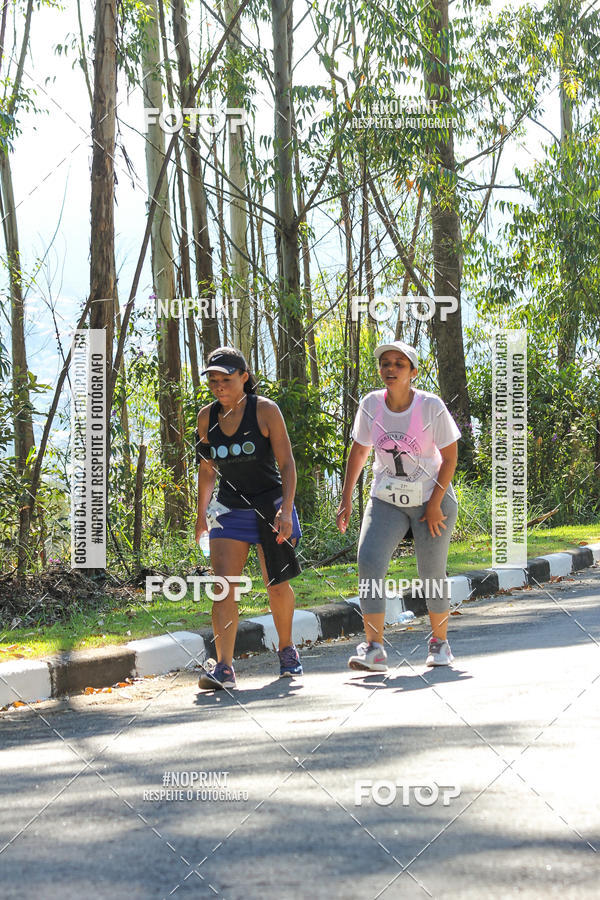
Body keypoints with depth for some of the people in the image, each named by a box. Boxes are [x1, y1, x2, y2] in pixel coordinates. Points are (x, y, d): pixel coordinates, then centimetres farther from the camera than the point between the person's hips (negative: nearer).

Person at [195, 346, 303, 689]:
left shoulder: (266, 410, -10)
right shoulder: (207, 417, 2)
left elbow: (287, 463, -10)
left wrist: (286, 509, -20)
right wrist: (201, 512, 13)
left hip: (270, 504, -3)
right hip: (230, 509, 3)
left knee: (277, 585, 7)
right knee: (223, 585, -12)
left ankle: (287, 649, 32)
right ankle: (225, 667, -17)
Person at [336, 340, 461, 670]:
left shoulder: (431, 406, -14)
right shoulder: (371, 405, -5)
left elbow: (450, 457, -7)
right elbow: (359, 451, 8)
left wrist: (435, 504, -13)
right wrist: (346, 500, 6)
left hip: (432, 499, -2)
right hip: (386, 500, 2)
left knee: (432, 574, 0)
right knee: (369, 563, -17)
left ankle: (440, 643, 24)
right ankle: (374, 649, -18)